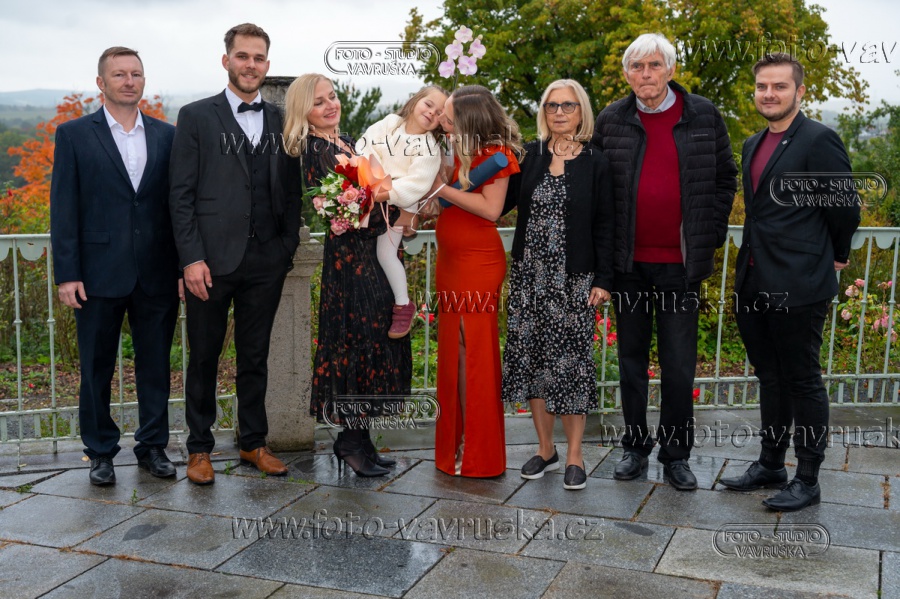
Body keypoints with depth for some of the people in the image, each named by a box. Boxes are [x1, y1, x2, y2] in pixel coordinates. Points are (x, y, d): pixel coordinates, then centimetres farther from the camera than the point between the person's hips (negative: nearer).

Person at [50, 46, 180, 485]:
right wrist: (67, 274, -8)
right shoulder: (74, 135, 2)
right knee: (96, 367, 8)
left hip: (157, 274, 2)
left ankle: (153, 446, 23)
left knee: (155, 365, 9)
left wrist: (184, 266, 1)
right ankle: (100, 452, 22)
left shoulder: (167, 136, 8)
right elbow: (63, 209, -2)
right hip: (100, 274, -2)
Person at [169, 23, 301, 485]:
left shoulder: (281, 121, 11)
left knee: (255, 357, 12)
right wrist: (192, 257, -11)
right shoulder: (197, 116, 2)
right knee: (204, 357, 8)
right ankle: (199, 448, 21)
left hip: (266, 261, 3)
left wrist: (288, 248, 1)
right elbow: (181, 194, -3)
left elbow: (292, 192, 12)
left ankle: (253, 442, 26)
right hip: (211, 260, -3)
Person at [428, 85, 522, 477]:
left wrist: (442, 189, -16)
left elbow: (491, 209, -18)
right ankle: (456, 441, 22)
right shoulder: (457, 150, 11)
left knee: (473, 352, -2)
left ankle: (479, 456, 8)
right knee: (453, 351, 11)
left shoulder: (495, 153, -10)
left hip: (477, 263, -8)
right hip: (450, 260, 8)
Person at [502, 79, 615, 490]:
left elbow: (605, 225, -1)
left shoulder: (595, 164, 0)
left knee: (571, 359, -2)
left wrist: (603, 279, -7)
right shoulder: (530, 156, 8)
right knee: (532, 356, 6)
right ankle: (545, 449, 19)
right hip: (529, 273, 3)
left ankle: (574, 456, 10)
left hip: (573, 278, -3)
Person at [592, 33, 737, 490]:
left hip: (680, 263, -1)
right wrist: (605, 246, 1)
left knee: (679, 363, 3)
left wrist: (709, 238, 1)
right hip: (628, 263, 1)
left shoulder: (703, 117, 1)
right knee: (632, 357, 11)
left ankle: (676, 456, 17)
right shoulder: (611, 121, 2)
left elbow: (724, 178, 8)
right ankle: (636, 447, 24)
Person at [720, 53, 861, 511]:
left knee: (803, 381, 2)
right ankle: (770, 464, 30)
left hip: (799, 285, -8)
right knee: (770, 378, 17)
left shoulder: (819, 140, -11)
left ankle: (808, 480, 15)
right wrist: (751, 263, 15)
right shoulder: (753, 146, 14)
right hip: (754, 284, 8)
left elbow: (845, 206, -9)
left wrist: (836, 256, 4)